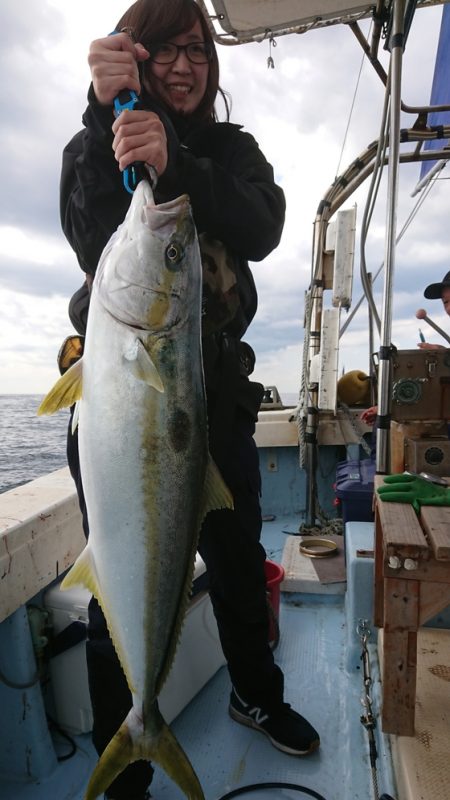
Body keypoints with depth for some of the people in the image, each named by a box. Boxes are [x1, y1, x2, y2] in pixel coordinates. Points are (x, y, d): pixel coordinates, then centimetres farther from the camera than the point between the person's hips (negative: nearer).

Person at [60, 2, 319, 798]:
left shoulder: (232, 149, 11)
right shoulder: (93, 142, 7)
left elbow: (262, 231, -12)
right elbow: (91, 241, -13)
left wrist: (172, 165, -27)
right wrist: (106, 113, -22)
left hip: (217, 394, 3)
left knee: (240, 566, 16)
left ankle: (256, 696, 45)